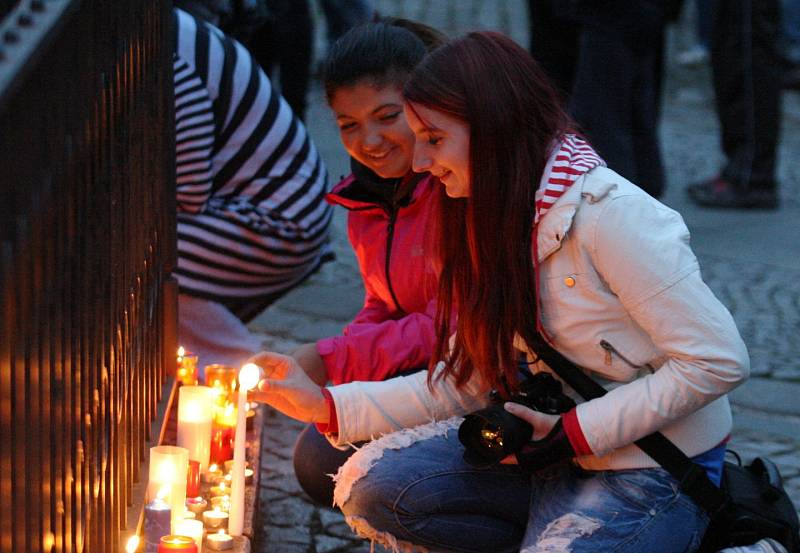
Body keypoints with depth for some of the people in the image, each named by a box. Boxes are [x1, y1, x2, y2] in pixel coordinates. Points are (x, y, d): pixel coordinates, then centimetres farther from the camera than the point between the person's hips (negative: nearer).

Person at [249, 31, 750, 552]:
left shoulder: (609, 215, -21)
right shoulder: (496, 221, 5)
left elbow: (719, 362, -23)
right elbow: (465, 381, 8)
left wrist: (572, 433, -21)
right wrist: (328, 405, -1)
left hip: (656, 470, -7)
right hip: (558, 448, 8)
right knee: (371, 483, -5)